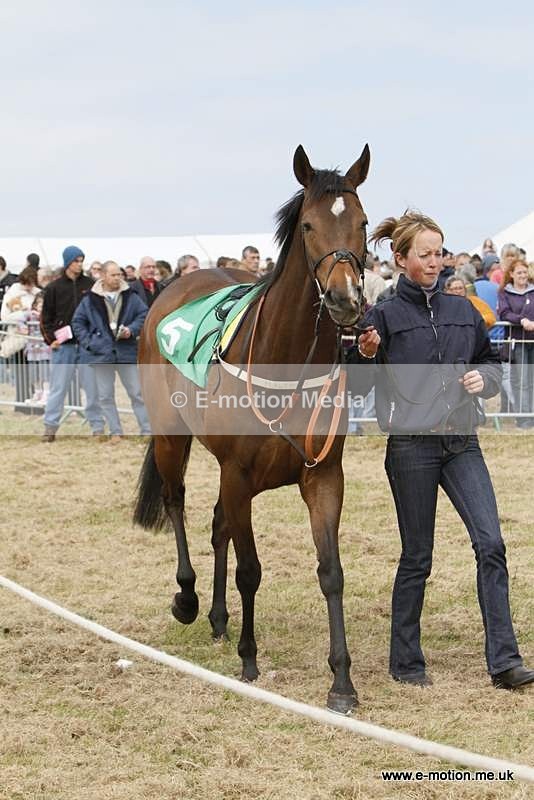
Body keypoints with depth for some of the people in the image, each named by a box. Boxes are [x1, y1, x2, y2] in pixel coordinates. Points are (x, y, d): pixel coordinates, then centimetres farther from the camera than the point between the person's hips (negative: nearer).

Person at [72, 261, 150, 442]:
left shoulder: (130, 296, 2)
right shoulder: (90, 299, 0)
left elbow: (144, 315, 6)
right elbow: (78, 322, 6)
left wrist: (132, 330, -11)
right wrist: (88, 342, -5)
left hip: (127, 352, 0)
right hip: (101, 353, 0)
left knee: (137, 393, 3)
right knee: (105, 396, 5)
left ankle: (147, 431, 7)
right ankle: (115, 432, 14)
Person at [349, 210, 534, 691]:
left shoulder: (463, 312, 10)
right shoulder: (386, 316, -2)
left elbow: (491, 360, 22)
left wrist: (483, 377, 0)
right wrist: (365, 356, -24)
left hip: (461, 442, 4)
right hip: (412, 447, -4)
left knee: (491, 544, -9)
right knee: (417, 557, 3)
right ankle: (406, 663, 17)